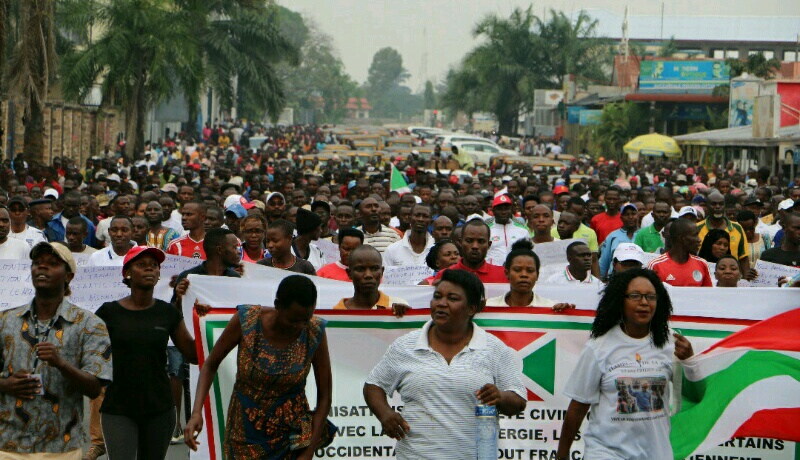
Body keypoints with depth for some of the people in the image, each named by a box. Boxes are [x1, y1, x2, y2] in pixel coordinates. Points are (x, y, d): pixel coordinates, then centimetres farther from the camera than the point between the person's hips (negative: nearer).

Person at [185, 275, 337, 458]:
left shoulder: (315, 333, -17)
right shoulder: (246, 320, -19)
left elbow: (325, 397, -9)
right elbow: (210, 365, -5)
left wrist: (308, 453, -13)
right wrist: (196, 413, -18)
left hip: (290, 433, 0)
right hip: (245, 428, 0)